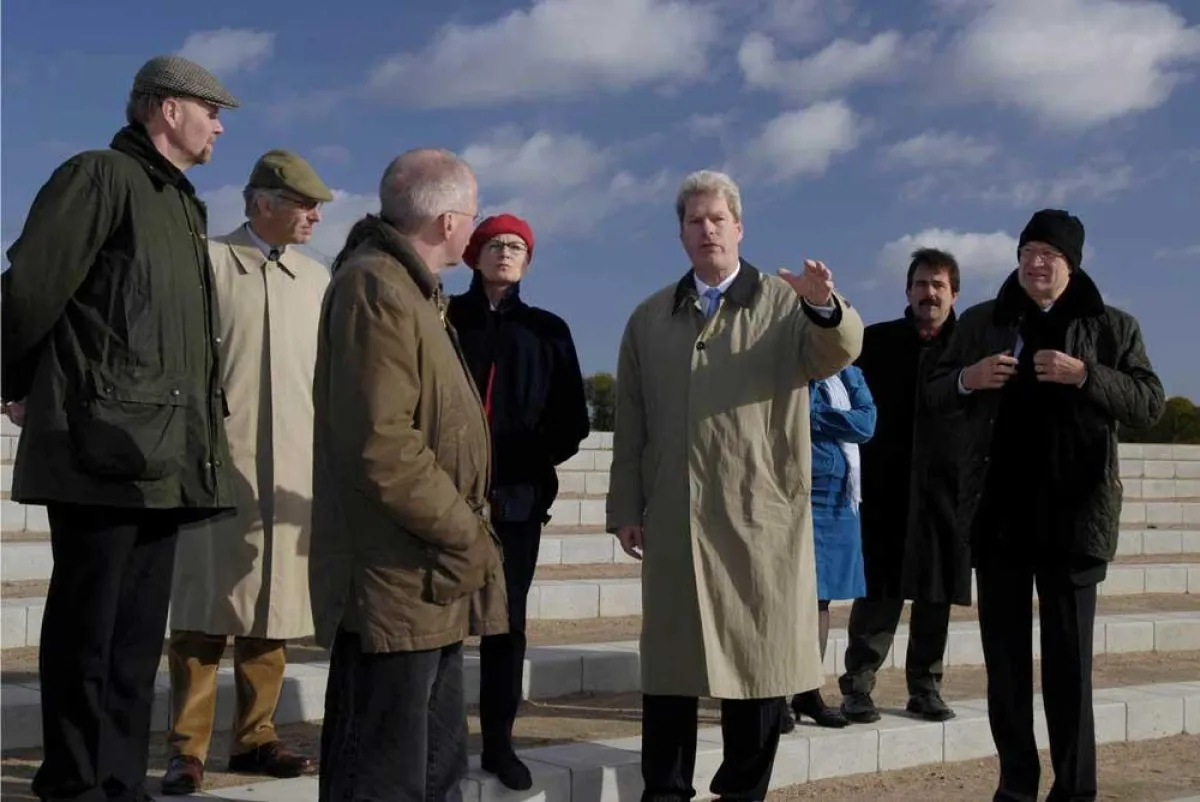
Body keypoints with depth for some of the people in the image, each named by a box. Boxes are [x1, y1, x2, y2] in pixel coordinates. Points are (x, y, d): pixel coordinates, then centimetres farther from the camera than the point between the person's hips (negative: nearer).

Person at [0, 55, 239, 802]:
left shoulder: (184, 204, 21)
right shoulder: (100, 178, -5)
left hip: (163, 455, 8)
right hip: (104, 446, -8)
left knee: (139, 635, 11)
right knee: (87, 630, 0)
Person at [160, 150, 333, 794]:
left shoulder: (316, 278, 15)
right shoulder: (208, 260, 0)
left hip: (293, 472, 5)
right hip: (220, 465, -5)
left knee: (273, 609, 8)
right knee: (205, 611, -3)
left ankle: (254, 738, 18)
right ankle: (187, 750, 3)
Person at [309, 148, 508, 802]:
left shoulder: (408, 287, 19)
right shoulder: (376, 287, -15)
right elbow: (383, 447, -23)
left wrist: (461, 533, 14)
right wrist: (467, 535, -14)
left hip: (429, 578, 11)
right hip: (395, 580, -11)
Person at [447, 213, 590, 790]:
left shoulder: (547, 329, 12)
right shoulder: (446, 317, 5)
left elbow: (571, 416, 10)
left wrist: (539, 457, -2)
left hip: (518, 493, 2)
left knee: (507, 619, 6)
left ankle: (499, 742, 14)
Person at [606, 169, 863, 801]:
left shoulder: (786, 303, 4)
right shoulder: (650, 318, 11)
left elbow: (838, 352, -15)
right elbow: (631, 423, 10)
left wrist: (826, 306, -36)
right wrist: (626, 508, 6)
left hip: (762, 516, -2)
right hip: (673, 519, 2)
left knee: (759, 657, 5)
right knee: (670, 659, 8)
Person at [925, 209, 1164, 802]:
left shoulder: (1113, 327, 5)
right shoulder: (980, 323, 11)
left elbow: (1150, 404, -2)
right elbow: (934, 393, 13)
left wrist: (1086, 375, -17)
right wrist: (967, 379, -9)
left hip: (1072, 513, -2)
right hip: (998, 512, 3)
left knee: (1068, 657, -1)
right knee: (1004, 653, 7)